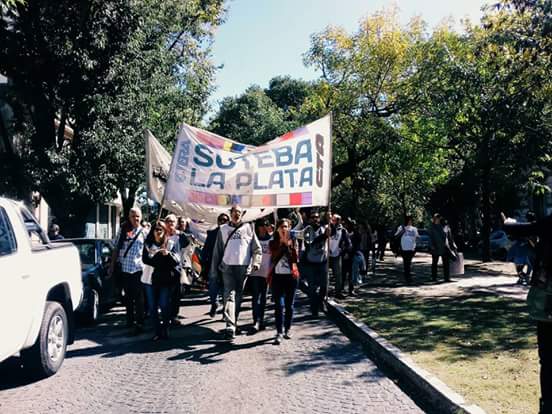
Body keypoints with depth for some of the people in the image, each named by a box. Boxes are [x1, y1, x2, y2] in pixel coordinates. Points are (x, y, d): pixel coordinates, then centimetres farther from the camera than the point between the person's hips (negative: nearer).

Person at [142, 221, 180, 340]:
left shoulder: (171, 244, 5)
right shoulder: (148, 243, 9)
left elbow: (177, 261, -4)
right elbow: (145, 259, -4)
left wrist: (168, 254, -23)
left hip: (166, 280, -2)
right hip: (151, 279, 2)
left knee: (164, 306, -5)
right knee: (152, 307, 4)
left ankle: (165, 331, 9)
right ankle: (158, 332, 13)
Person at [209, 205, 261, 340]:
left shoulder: (247, 228, 8)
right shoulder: (223, 229, 11)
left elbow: (257, 248, 8)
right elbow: (217, 250, 12)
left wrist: (256, 262, -8)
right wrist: (214, 269, 9)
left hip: (243, 267, 1)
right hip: (227, 266, -1)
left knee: (238, 296, 8)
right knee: (229, 294, -12)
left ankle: (234, 322, 21)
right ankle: (230, 325, -20)